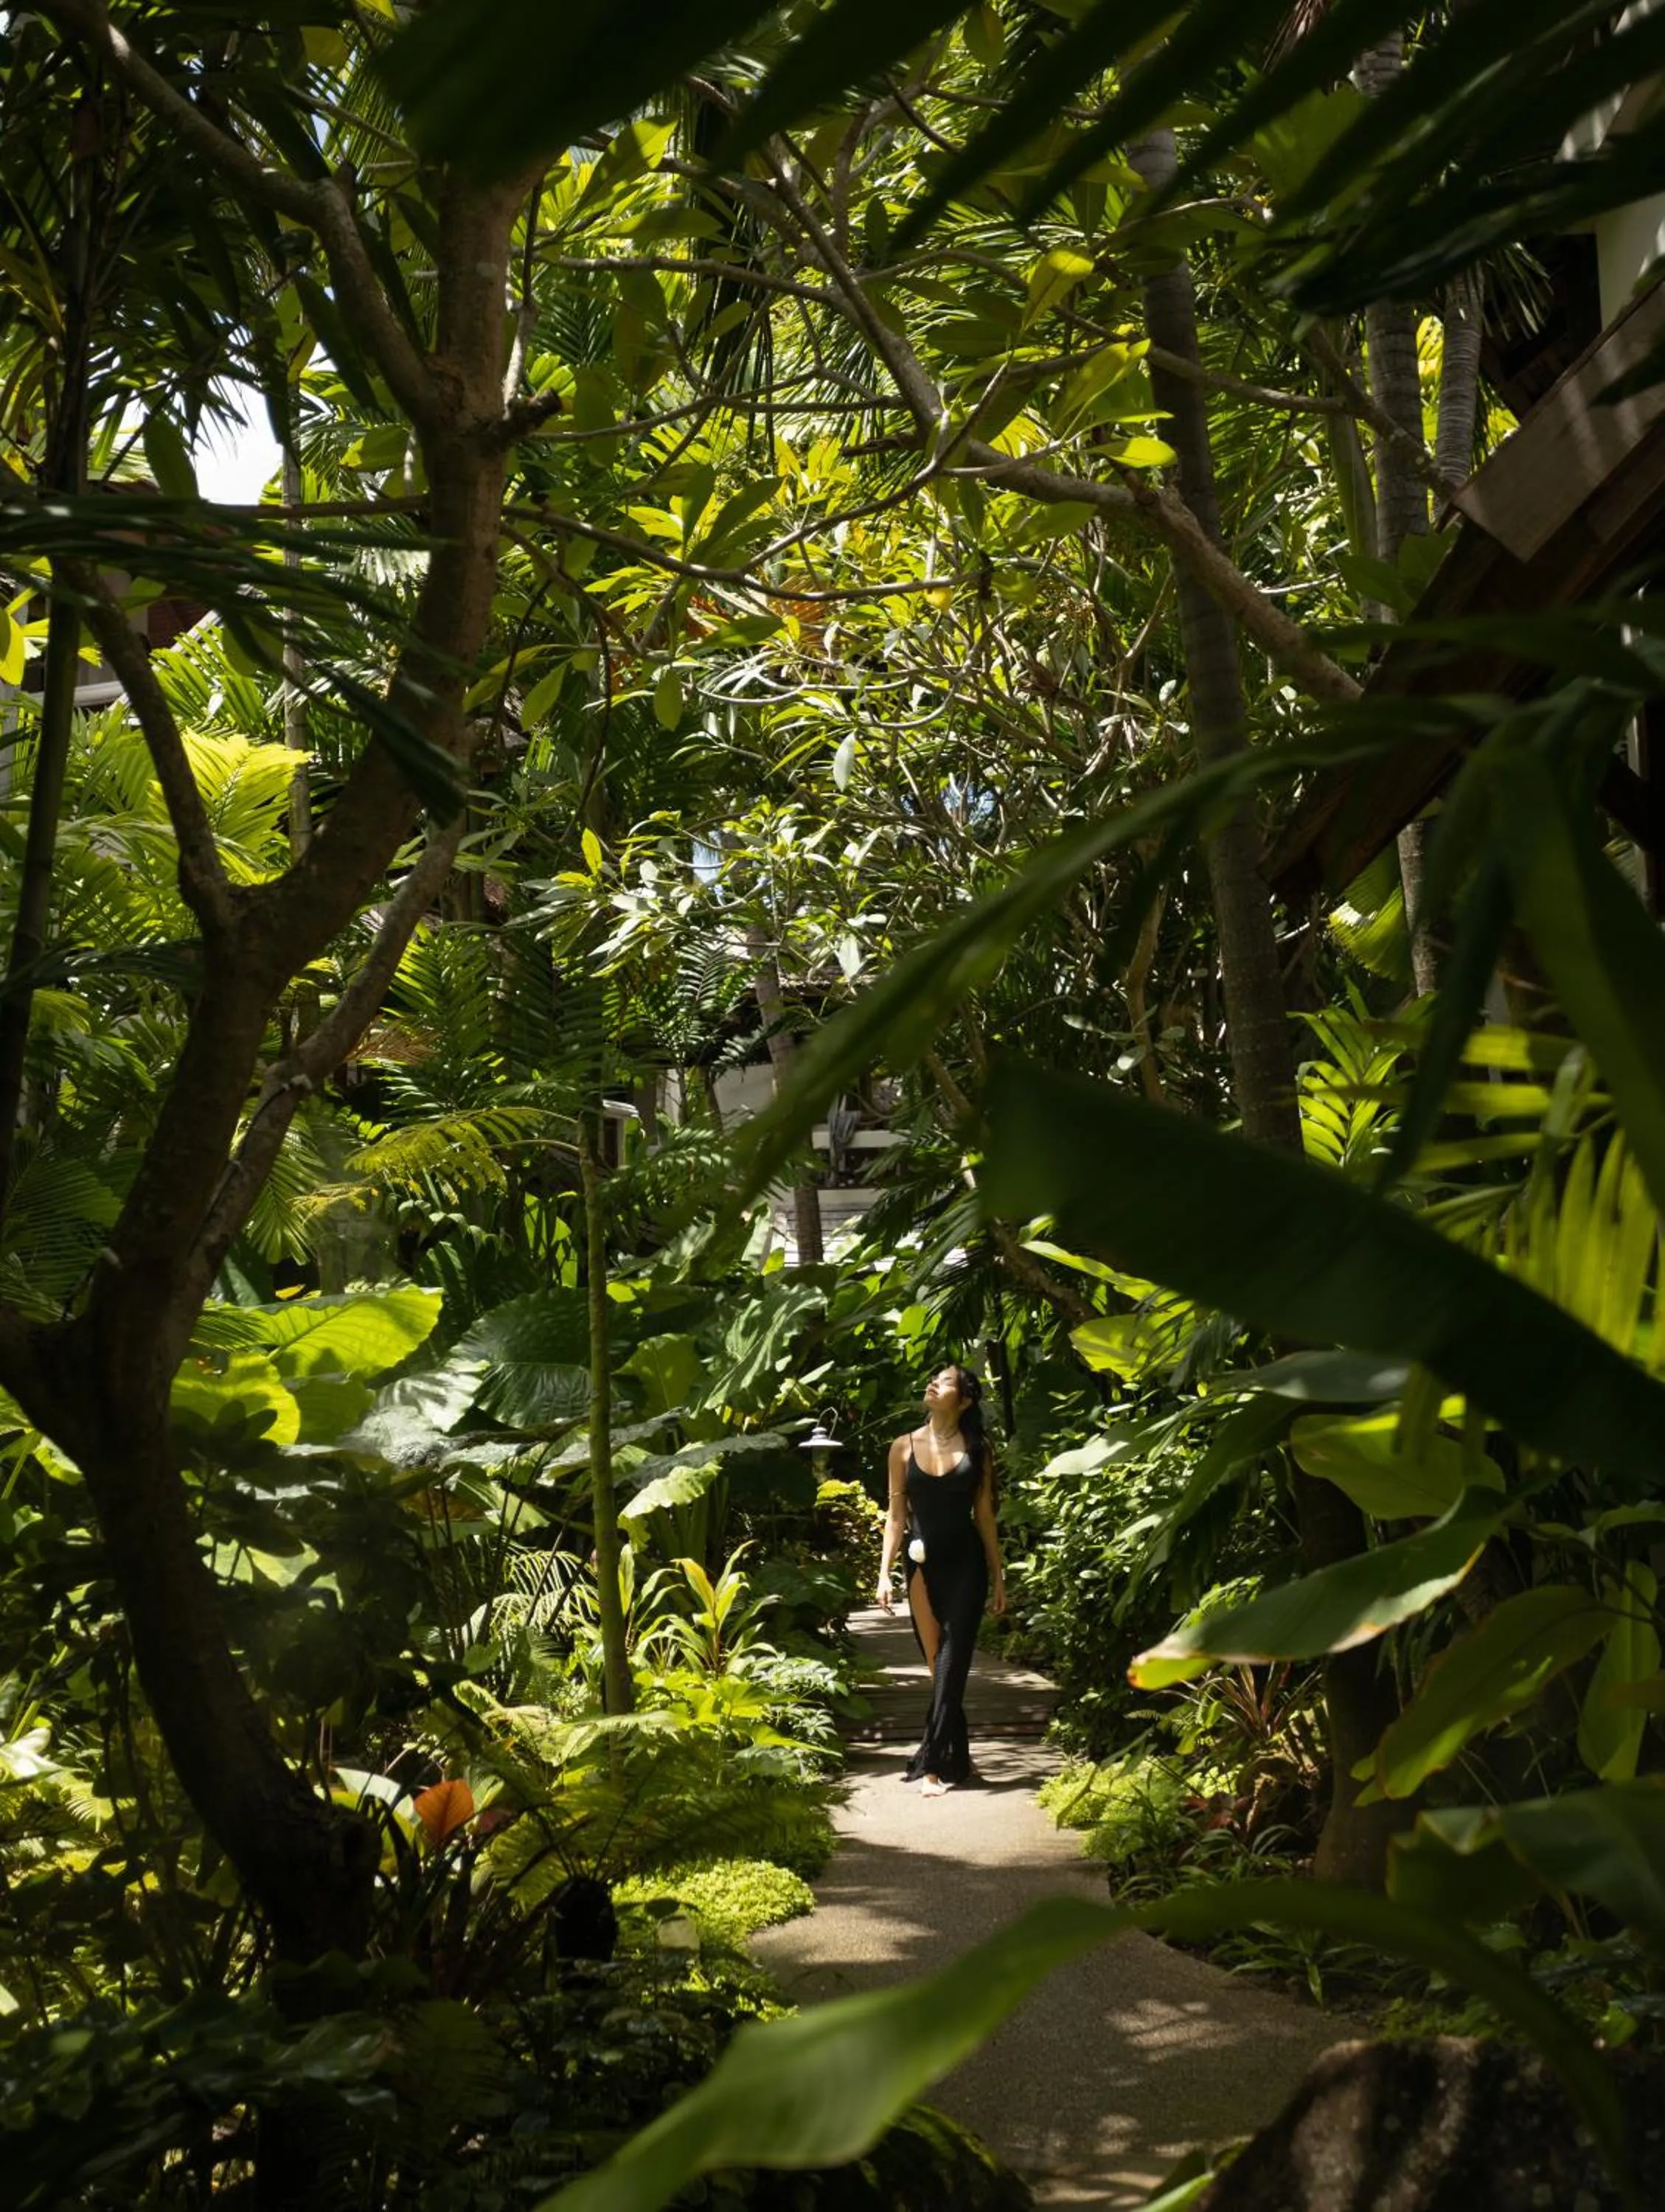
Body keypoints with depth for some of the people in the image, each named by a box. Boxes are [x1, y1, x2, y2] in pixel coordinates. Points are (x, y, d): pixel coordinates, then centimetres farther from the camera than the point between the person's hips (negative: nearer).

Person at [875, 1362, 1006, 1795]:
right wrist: (885, 1572, 0)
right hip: (922, 1565, 2)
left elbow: (985, 1515, 6)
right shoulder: (905, 1447, 5)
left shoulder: (976, 1449, 3)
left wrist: (998, 1577, 6)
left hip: (966, 1565, -1)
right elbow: (896, 1515, 6)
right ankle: (957, 1759, 17)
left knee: (951, 1664, -7)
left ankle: (932, 1765, -8)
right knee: (938, 1667, 6)